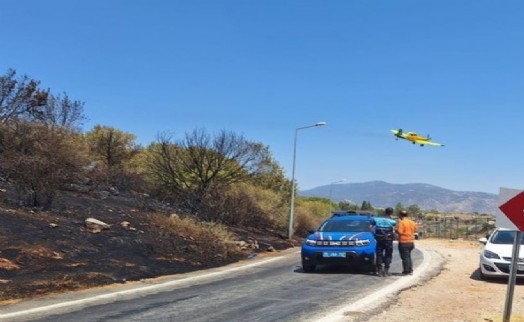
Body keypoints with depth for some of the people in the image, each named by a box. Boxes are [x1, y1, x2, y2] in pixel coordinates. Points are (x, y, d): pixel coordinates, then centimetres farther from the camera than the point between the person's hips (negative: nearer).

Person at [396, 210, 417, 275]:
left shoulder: (401, 222, -16)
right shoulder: (412, 222, 8)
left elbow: (399, 232, -23)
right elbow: (415, 230, 19)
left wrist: (396, 230, -4)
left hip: (404, 242, -8)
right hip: (411, 242, 8)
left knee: (405, 257, 0)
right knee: (408, 257, 19)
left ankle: (406, 271, 3)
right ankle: (410, 270, 21)